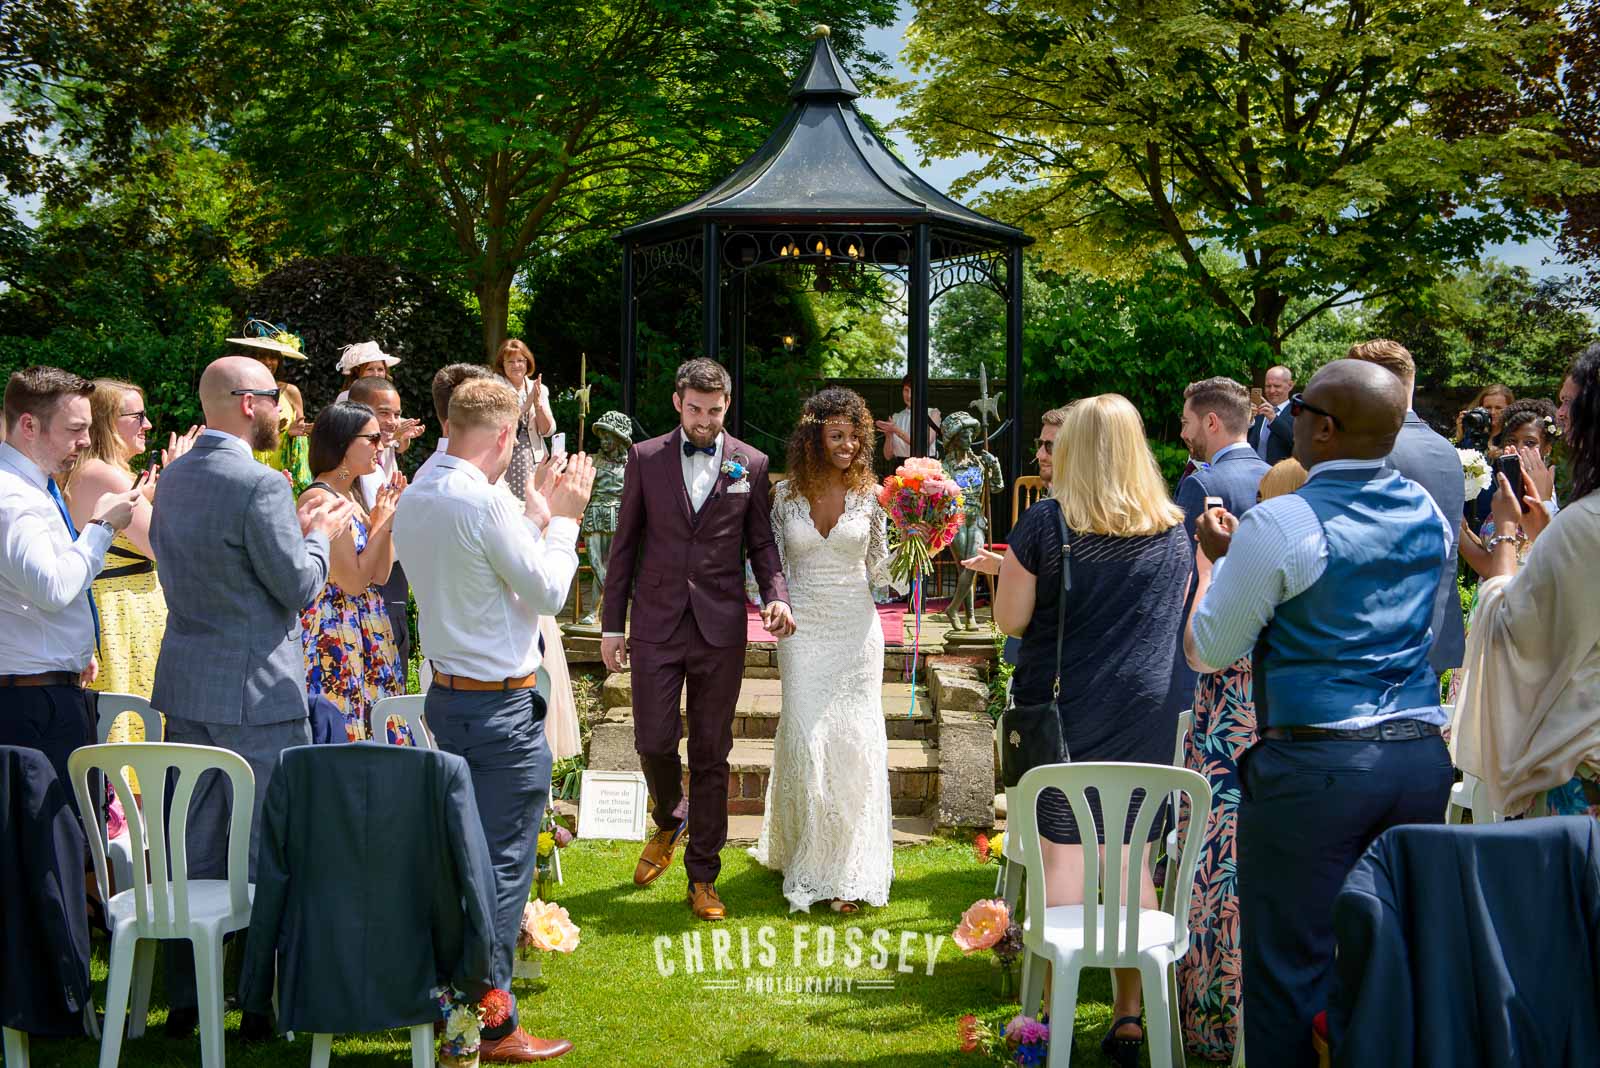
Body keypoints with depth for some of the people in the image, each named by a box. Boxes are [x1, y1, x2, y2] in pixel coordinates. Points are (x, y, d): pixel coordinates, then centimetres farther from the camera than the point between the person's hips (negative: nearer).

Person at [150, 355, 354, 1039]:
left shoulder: (173, 477, 9)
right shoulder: (261, 484, -18)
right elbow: (298, 585, -15)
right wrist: (321, 533, 4)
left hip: (185, 686, 8)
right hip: (255, 692, -8)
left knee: (194, 850, 14)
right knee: (266, 854, 2)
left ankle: (185, 1000, 20)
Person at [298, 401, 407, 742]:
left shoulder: (352, 496, 13)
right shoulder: (320, 499, -15)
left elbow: (380, 576, 10)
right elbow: (354, 581, -18)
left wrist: (387, 515, 4)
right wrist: (382, 522, -9)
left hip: (368, 632, 9)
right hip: (334, 631, -9)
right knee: (340, 732, -6)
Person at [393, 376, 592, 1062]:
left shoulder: (413, 500, 6)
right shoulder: (487, 502, -21)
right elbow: (549, 592, -14)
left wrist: (535, 515, 15)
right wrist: (561, 518, -3)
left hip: (446, 694, 9)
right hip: (502, 707, -9)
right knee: (503, 864, -2)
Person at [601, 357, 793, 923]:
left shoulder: (751, 464, 3)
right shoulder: (646, 458, 2)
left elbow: (761, 542, 8)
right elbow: (625, 543, 5)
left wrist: (776, 596, -11)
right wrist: (612, 625, 3)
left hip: (721, 628, 0)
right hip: (656, 624, 0)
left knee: (711, 755, 5)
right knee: (654, 742, -2)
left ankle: (703, 876, 16)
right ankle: (668, 822, 31)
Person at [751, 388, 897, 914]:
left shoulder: (870, 495, 1)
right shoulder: (785, 494, 1)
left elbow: (878, 571, 5)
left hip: (856, 631, 0)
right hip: (803, 629, 0)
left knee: (854, 744, -1)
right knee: (806, 741, -2)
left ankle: (848, 870, 8)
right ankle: (809, 864, 14)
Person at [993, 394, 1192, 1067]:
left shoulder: (1046, 523, -8)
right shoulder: (1173, 530, 3)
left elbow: (1009, 618, -3)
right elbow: (1179, 619, 14)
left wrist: (1007, 570, 12)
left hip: (1061, 705, -3)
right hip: (1146, 710, 3)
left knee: (1063, 852, 3)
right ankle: (1129, 1013, 13)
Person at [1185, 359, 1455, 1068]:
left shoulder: (1280, 525, -12)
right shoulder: (1427, 515, 8)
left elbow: (1205, 651, -5)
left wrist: (1214, 556, 11)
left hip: (1314, 767, -6)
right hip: (1422, 757, 7)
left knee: (1294, 971, 1)